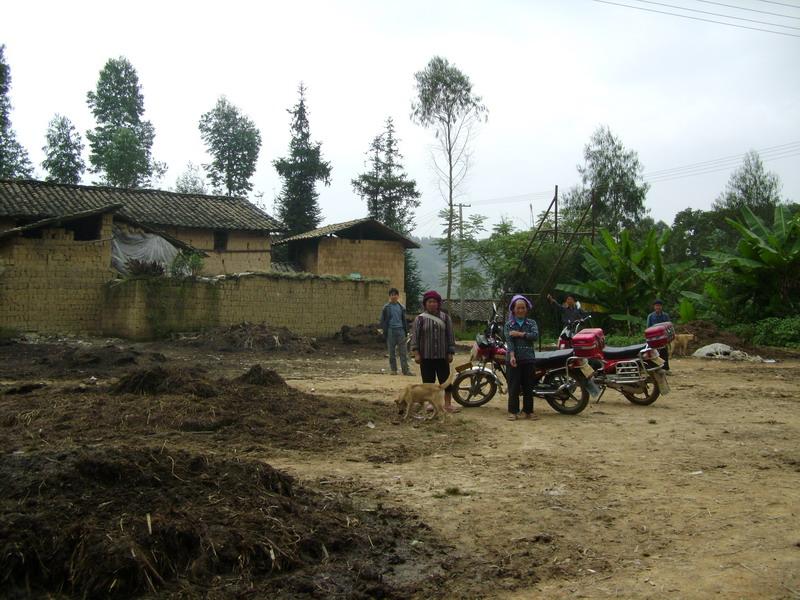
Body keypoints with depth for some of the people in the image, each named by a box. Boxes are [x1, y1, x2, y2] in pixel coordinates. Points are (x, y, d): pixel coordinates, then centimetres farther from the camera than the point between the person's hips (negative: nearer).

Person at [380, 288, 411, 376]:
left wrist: (406, 331, 11)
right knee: (391, 352, 4)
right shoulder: (386, 307, 4)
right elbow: (383, 320, 5)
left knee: (403, 351, -5)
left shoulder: (401, 307, 11)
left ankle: (406, 370, -6)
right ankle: (393, 369, 11)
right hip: (391, 331, -1)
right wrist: (385, 332, -3)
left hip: (400, 330, 1)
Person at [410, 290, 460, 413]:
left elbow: (450, 336, 7)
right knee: (428, 382, 5)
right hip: (426, 356, -1)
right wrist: (416, 353, -9)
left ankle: (448, 404, 7)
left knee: (446, 380, 1)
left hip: (442, 356, 1)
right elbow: (415, 336, -1)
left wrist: (451, 352, 3)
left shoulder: (445, 318, 7)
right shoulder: (420, 319, 1)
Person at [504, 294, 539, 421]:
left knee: (528, 386, 6)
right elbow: (509, 341, -8)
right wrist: (512, 356, -21)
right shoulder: (509, 325, 6)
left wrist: (519, 334, -12)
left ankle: (528, 411, 14)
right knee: (514, 386, -1)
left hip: (528, 359, 1)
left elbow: (535, 336, -9)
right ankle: (513, 411, 5)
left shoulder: (531, 323, 9)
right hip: (514, 359, -1)